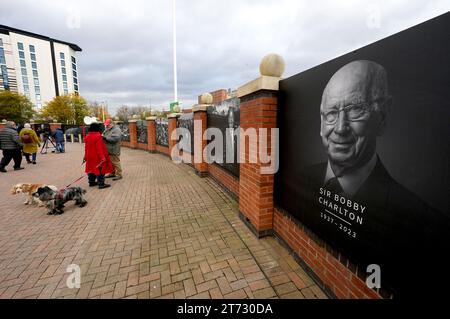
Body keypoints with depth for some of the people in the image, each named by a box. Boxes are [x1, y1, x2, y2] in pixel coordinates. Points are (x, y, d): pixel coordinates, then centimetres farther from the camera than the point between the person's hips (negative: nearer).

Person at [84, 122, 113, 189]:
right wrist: (102, 157, -22)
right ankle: (101, 184, -1)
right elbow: (100, 148, -22)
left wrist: (86, 156, 22)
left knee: (92, 168, 18)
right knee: (100, 169, -3)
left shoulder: (87, 137, 8)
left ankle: (91, 182, 28)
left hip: (90, 157, 9)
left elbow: (86, 148, 15)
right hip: (97, 157, -8)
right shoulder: (97, 136, -17)